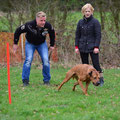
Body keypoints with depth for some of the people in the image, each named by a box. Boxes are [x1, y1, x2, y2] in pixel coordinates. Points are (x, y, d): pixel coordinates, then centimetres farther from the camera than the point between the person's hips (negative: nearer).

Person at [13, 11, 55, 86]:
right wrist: (15, 43, -11)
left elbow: (52, 34, 0)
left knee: (46, 60, -11)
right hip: (30, 43, -2)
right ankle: (25, 80, -5)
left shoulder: (48, 26, -24)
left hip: (42, 43, 2)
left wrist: (52, 45, 5)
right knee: (28, 60, -16)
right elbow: (18, 31, -18)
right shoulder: (29, 25, -33)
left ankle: (47, 80, 3)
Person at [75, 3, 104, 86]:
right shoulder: (80, 22, 7)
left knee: (96, 64, -8)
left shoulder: (95, 22, -5)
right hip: (83, 47, 4)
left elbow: (98, 35, -7)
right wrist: (76, 46, 4)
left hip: (92, 47, -4)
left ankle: (101, 80, 0)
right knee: (85, 64, 8)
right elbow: (77, 35, 11)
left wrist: (96, 47, -15)